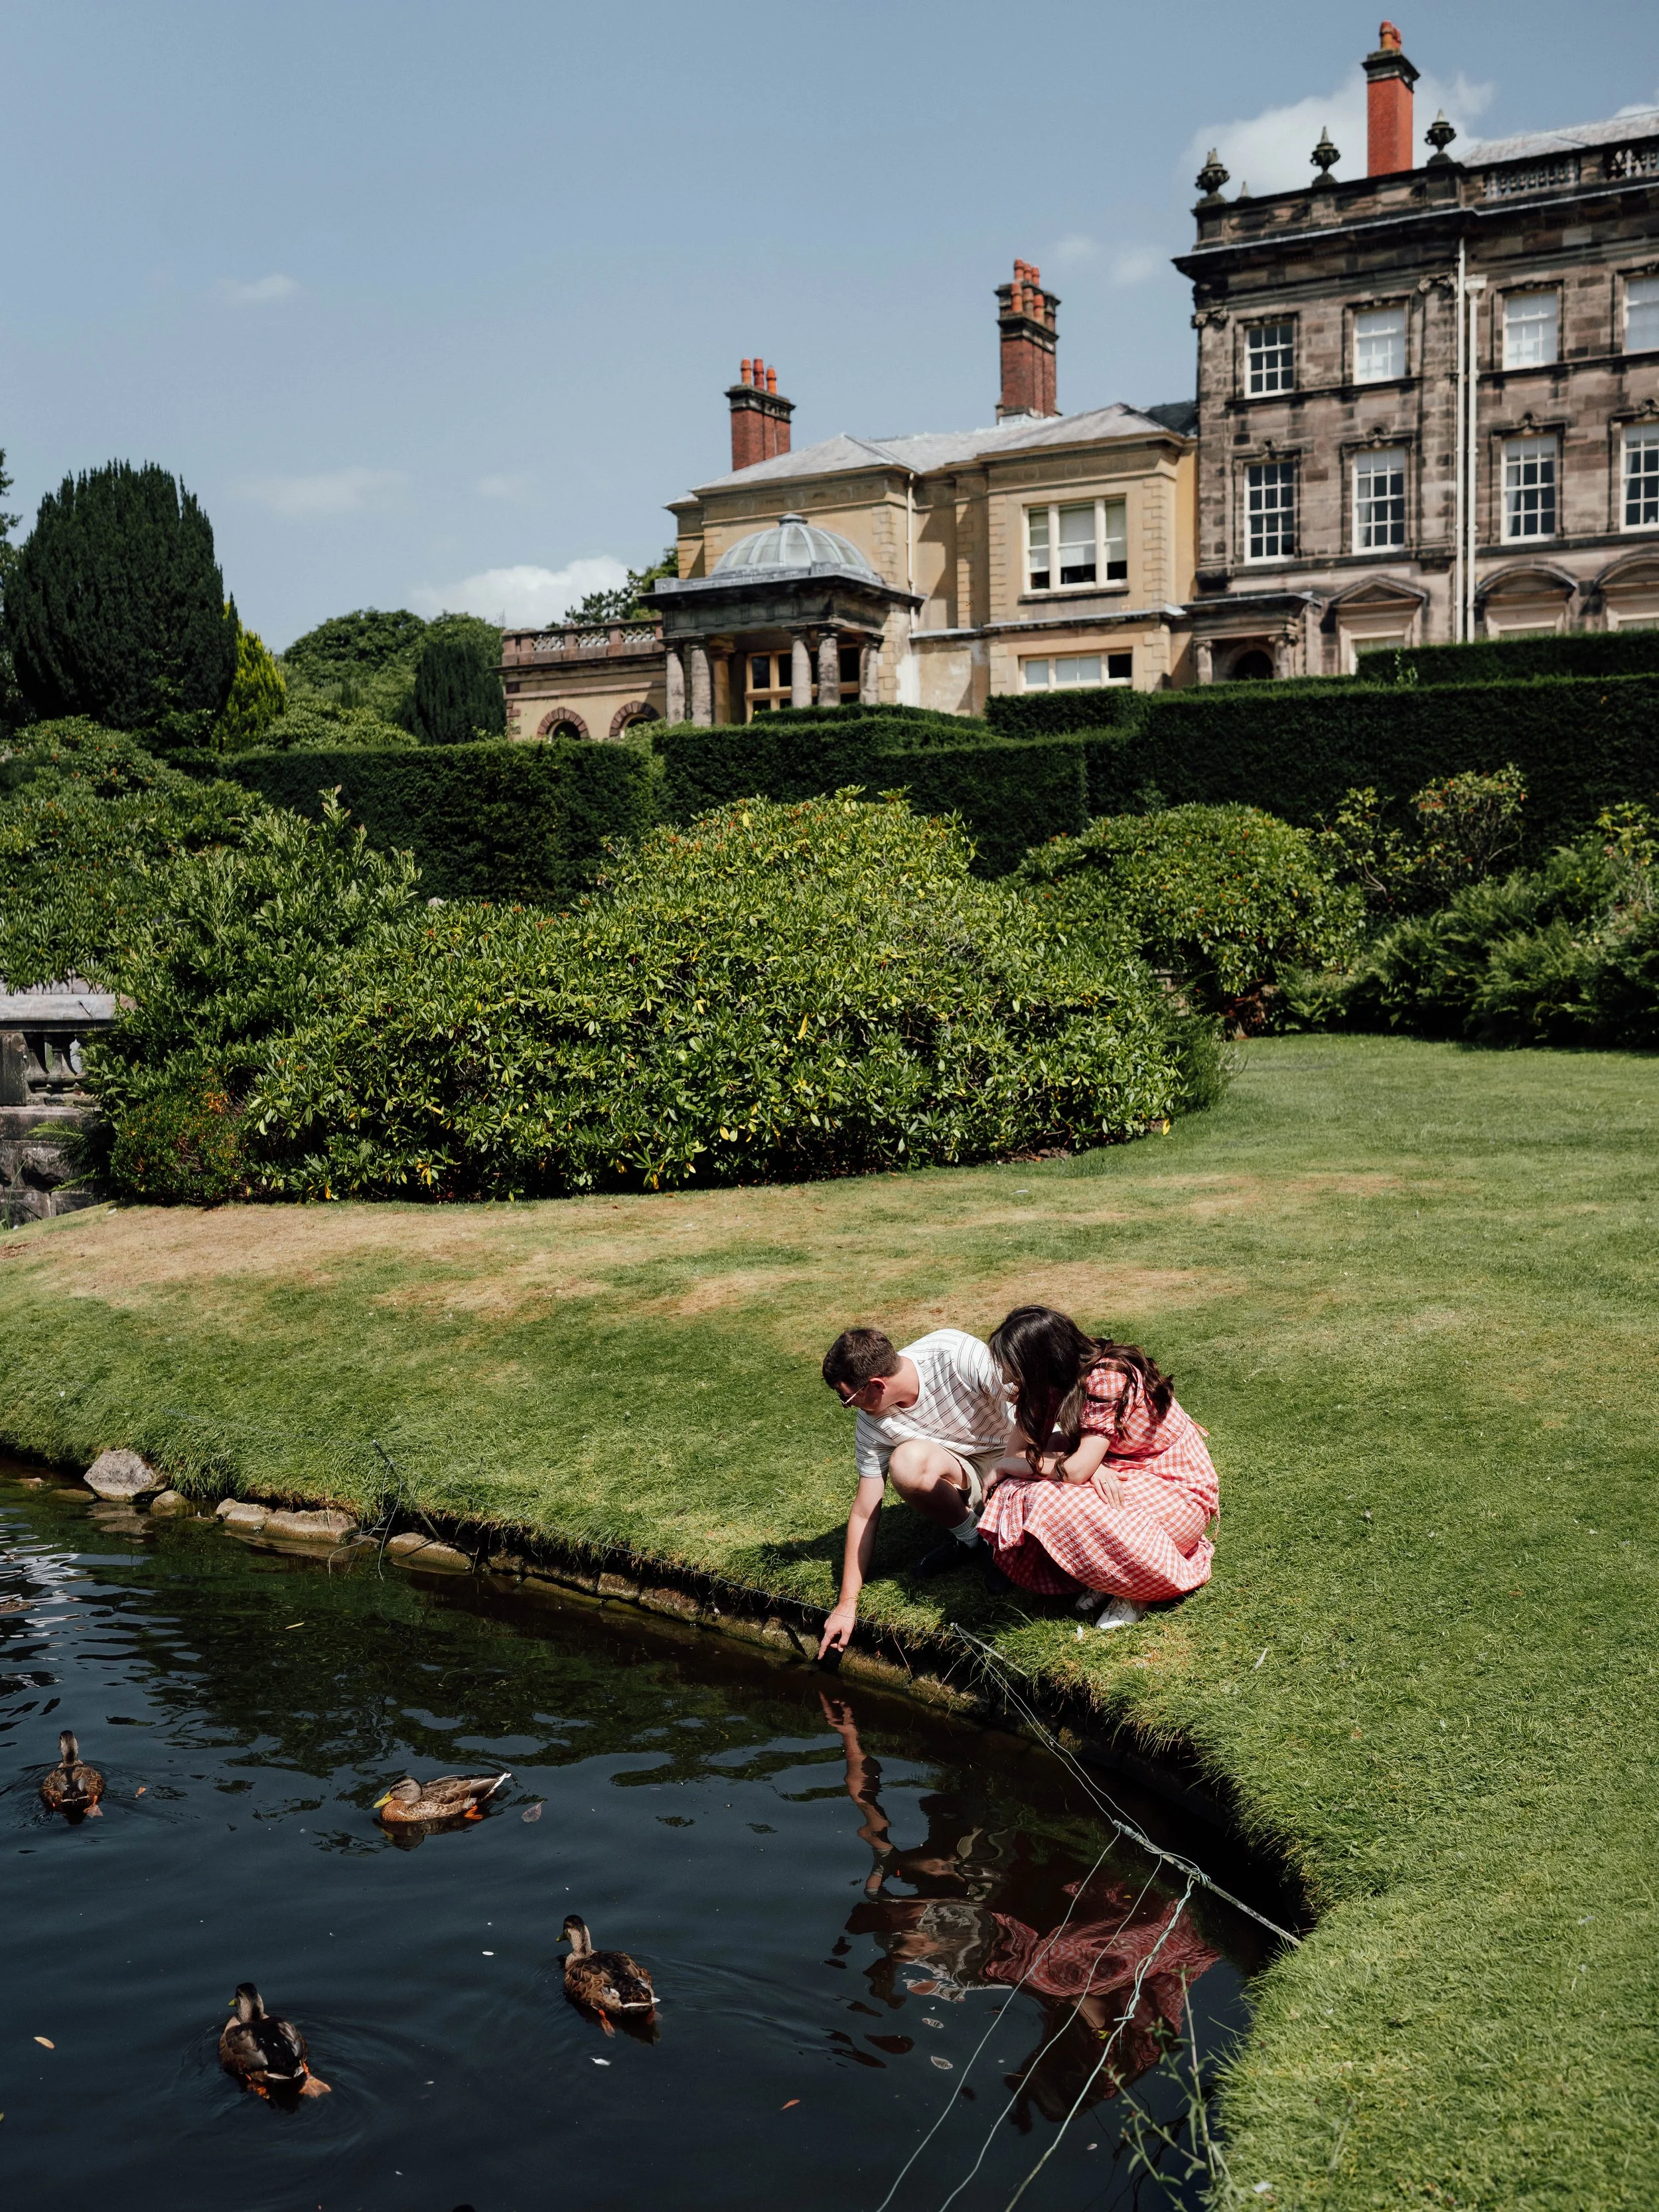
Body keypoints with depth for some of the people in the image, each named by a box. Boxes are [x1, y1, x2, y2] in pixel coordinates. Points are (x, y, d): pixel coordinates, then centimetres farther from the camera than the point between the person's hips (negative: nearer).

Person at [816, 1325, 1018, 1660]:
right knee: (906, 1462, -30)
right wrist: (847, 1604, -6)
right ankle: (969, 1535, -2)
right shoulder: (873, 1425, -14)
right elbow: (864, 1513, -7)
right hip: (961, 1478, 4)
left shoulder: (956, 1353, -28)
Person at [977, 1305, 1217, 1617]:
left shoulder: (1107, 1380, -26)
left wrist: (1011, 1466, -13)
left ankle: (1143, 1584, -8)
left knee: (1053, 1502, -29)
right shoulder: (1061, 1379, -3)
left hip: (1180, 1492, -8)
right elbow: (1020, 1449, -5)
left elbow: (1076, 1471, -29)